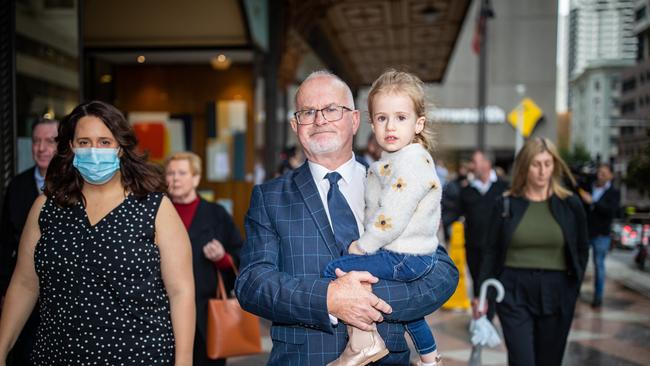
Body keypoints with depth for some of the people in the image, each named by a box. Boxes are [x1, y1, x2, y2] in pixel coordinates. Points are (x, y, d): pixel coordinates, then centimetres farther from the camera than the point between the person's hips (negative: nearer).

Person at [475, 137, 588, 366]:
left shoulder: (570, 204, 2)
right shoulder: (506, 204, 1)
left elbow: (582, 251, 10)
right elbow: (491, 252, 4)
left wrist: (573, 287, 2)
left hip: (555, 295, 1)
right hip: (514, 293, -1)